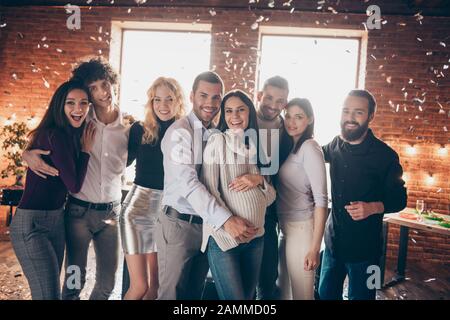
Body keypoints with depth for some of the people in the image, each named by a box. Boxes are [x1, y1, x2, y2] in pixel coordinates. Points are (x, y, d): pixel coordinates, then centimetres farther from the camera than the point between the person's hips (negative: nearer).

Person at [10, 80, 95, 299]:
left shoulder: (70, 135, 8)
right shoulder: (55, 135, -18)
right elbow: (74, 185, -16)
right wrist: (85, 150, -6)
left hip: (56, 221, 9)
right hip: (31, 225, -9)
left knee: (51, 288, 19)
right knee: (49, 294, -9)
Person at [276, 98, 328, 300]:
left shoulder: (309, 148, -13)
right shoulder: (289, 147, 12)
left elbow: (321, 200, -17)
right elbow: (284, 190, 10)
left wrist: (314, 248, -19)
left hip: (302, 228, -7)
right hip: (286, 227, 8)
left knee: (301, 294, 6)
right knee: (284, 290, 18)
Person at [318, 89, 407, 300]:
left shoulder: (385, 155, -15)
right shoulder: (336, 144, 0)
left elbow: (399, 199, -7)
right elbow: (321, 155, 23)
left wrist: (372, 207, -27)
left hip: (364, 247, -5)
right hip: (333, 240, 5)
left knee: (360, 296, 11)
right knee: (325, 294, 18)